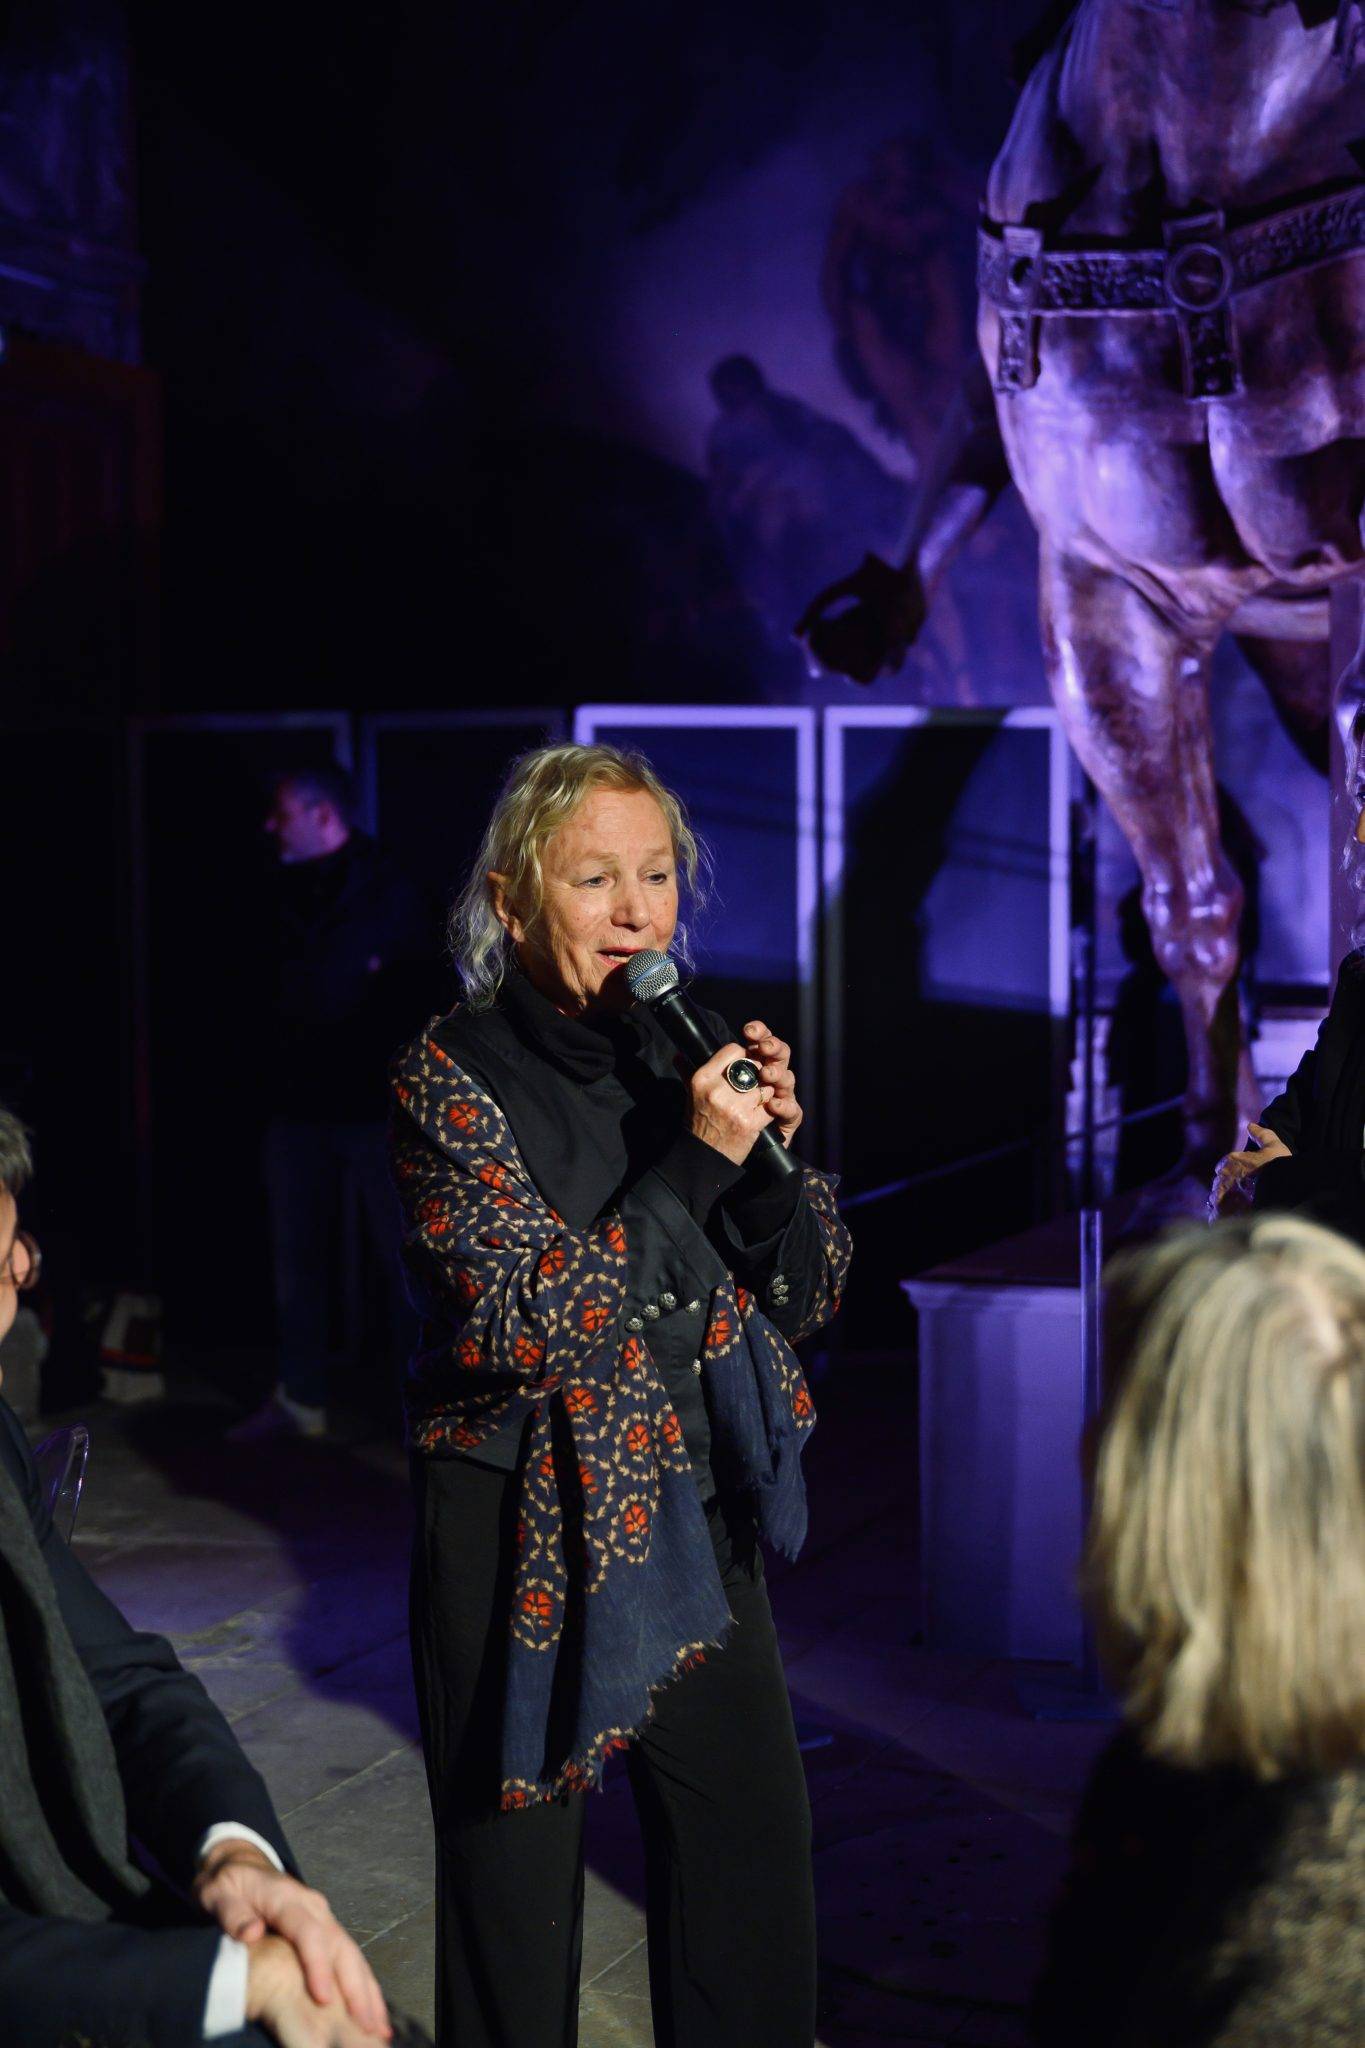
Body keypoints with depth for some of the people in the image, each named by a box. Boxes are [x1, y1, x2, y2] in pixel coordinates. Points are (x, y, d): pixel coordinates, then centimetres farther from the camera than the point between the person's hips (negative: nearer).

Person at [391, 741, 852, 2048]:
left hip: (698, 1519, 5)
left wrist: (773, 1144, -10)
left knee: (759, 1853, 11)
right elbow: (528, 1323, -19)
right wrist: (695, 1160, -21)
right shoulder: (453, 1077, -10)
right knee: (519, 1884, 5)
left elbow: (807, 1295, 7)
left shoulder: (685, 1055, 6)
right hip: (529, 1532, -5)